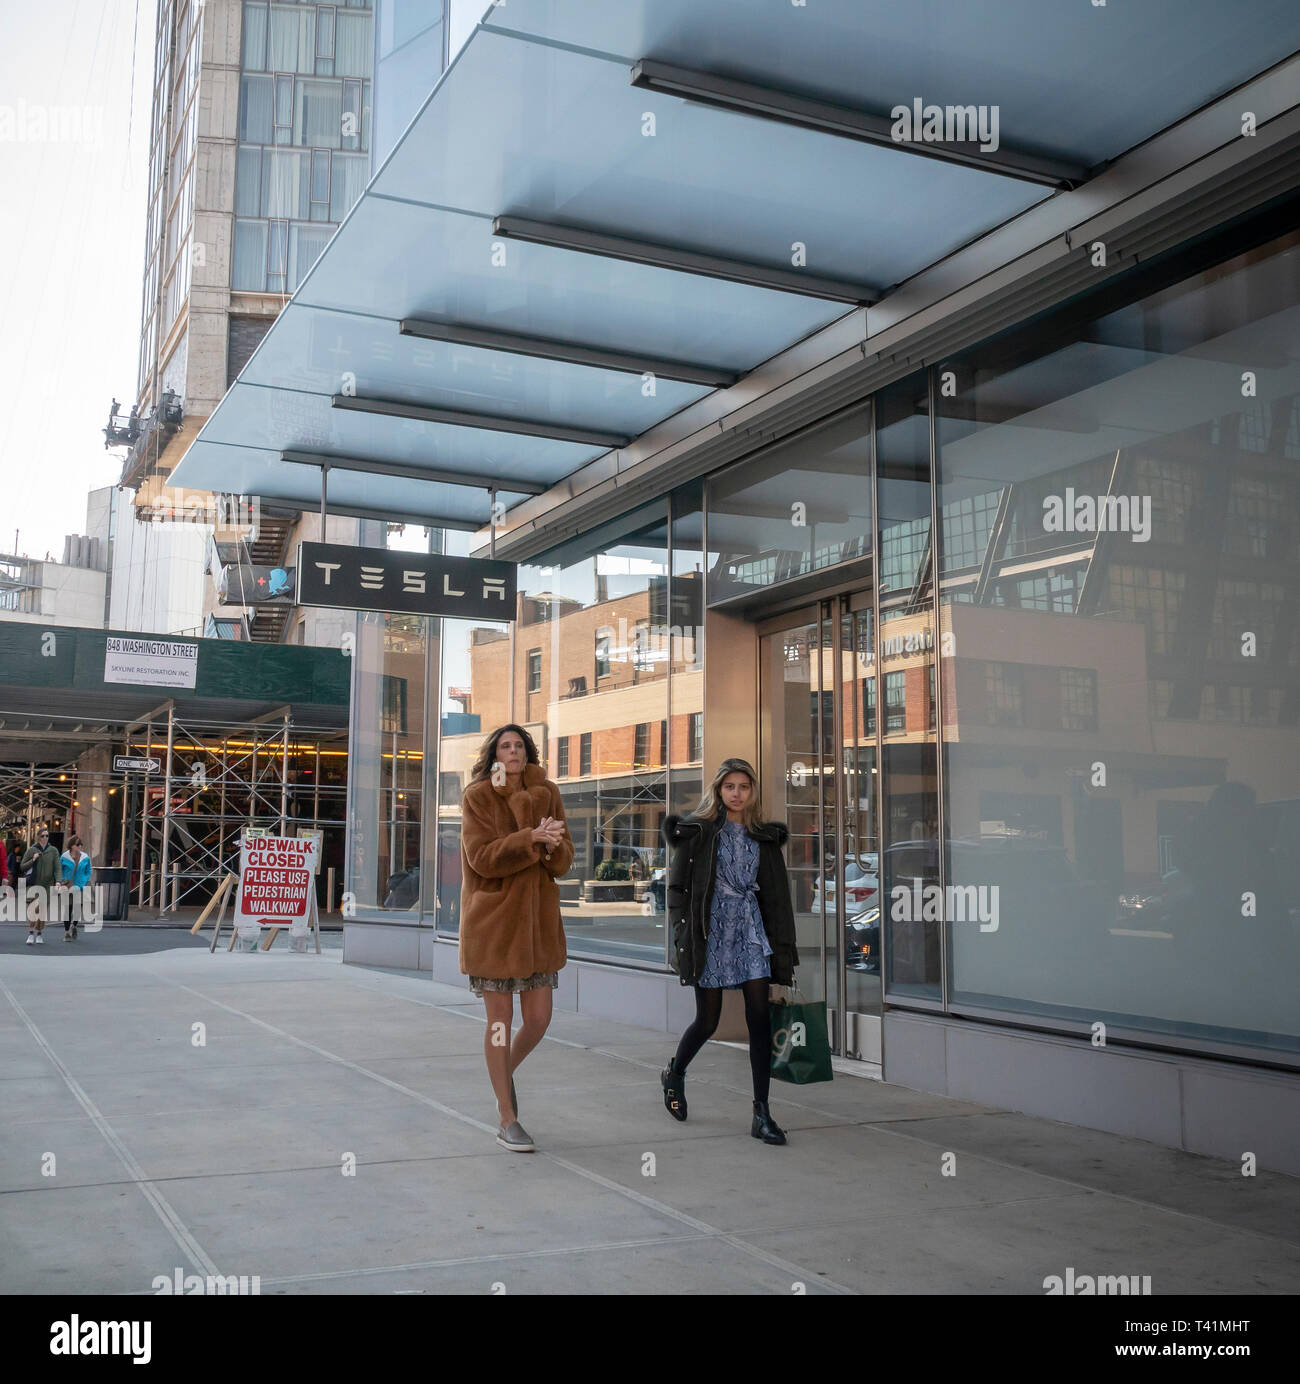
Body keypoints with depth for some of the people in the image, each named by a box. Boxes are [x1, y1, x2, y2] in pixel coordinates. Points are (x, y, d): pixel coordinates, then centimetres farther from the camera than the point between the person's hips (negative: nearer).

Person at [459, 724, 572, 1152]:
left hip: (537, 918, 4)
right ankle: (508, 1121, 12)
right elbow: (482, 858, -14)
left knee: (538, 1019, 4)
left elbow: (563, 860, 5)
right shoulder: (478, 796, -3)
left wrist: (552, 845, -18)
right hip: (492, 918, -4)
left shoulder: (546, 794, 8)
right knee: (500, 1019, 1)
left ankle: (505, 1074, 36)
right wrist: (532, 839, -24)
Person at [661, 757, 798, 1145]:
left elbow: (777, 895, 11)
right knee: (708, 1019, 3)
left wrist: (783, 946, 6)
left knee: (760, 1017, -5)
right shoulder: (698, 832, 0)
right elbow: (678, 886, -1)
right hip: (712, 928, -3)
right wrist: (684, 937, -9)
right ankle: (674, 1074, 34)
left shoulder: (765, 837, 10)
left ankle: (762, 1113, -1)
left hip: (751, 929, 3)